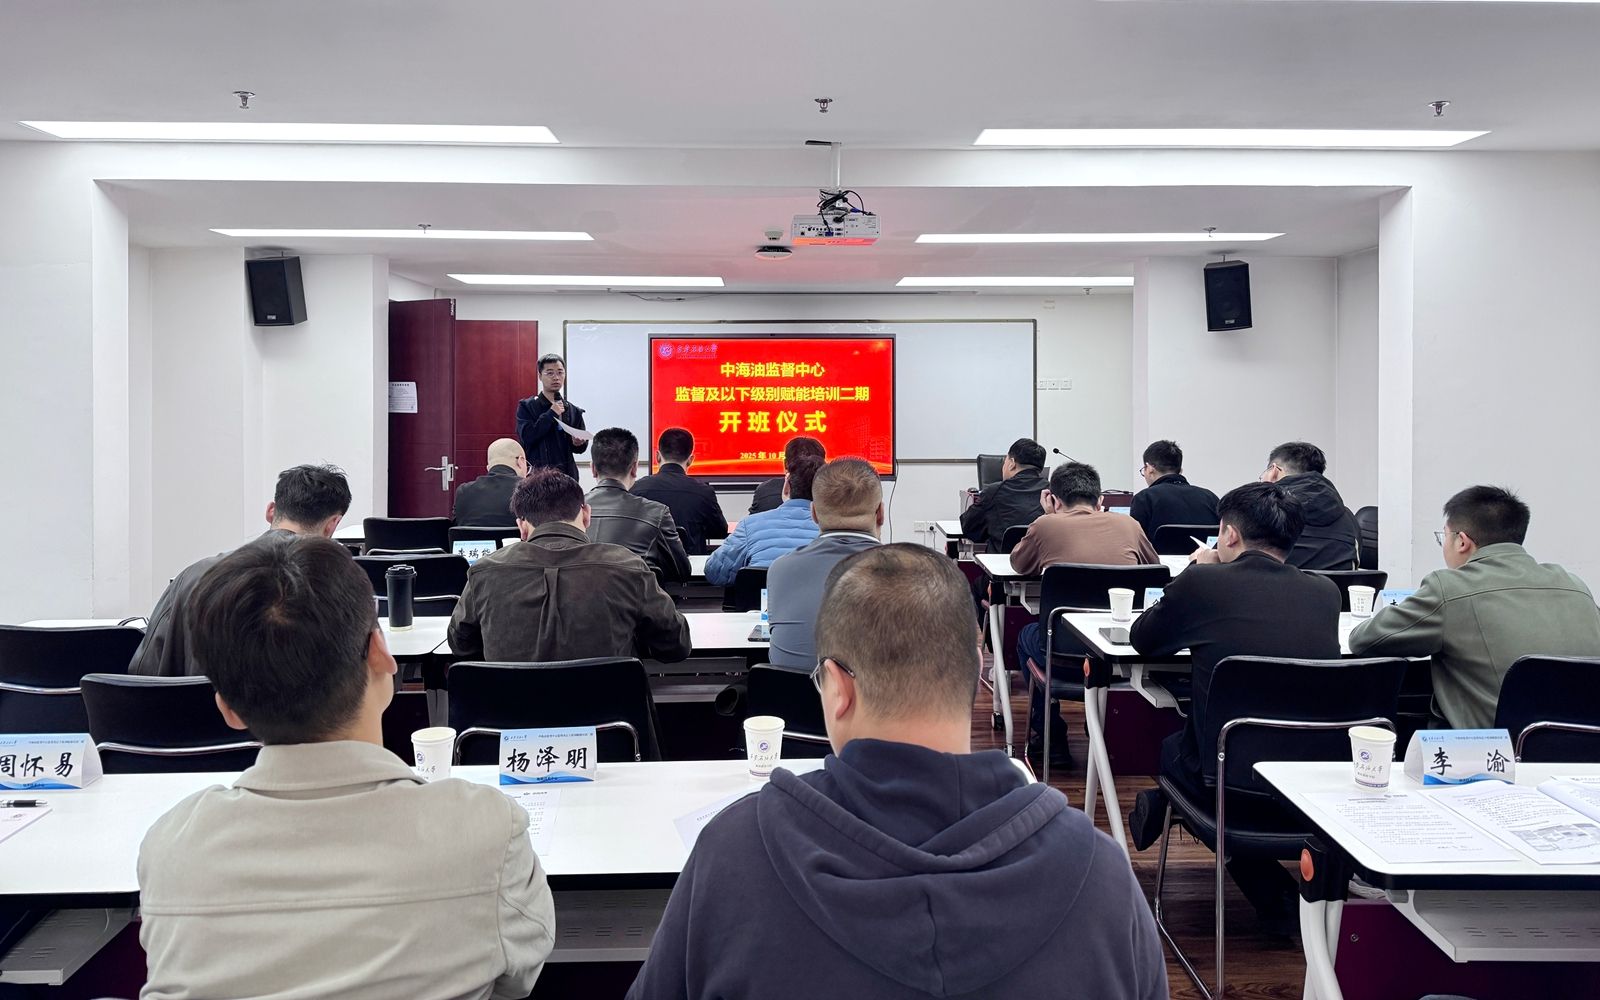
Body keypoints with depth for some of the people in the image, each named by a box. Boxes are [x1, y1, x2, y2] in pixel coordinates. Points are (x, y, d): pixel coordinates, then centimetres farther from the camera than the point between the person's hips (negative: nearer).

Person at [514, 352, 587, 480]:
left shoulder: (574, 410, 10)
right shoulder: (526, 406, 1)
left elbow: (580, 449, 16)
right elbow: (526, 437, -14)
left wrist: (578, 443, -8)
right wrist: (550, 414, -13)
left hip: (566, 474, 3)